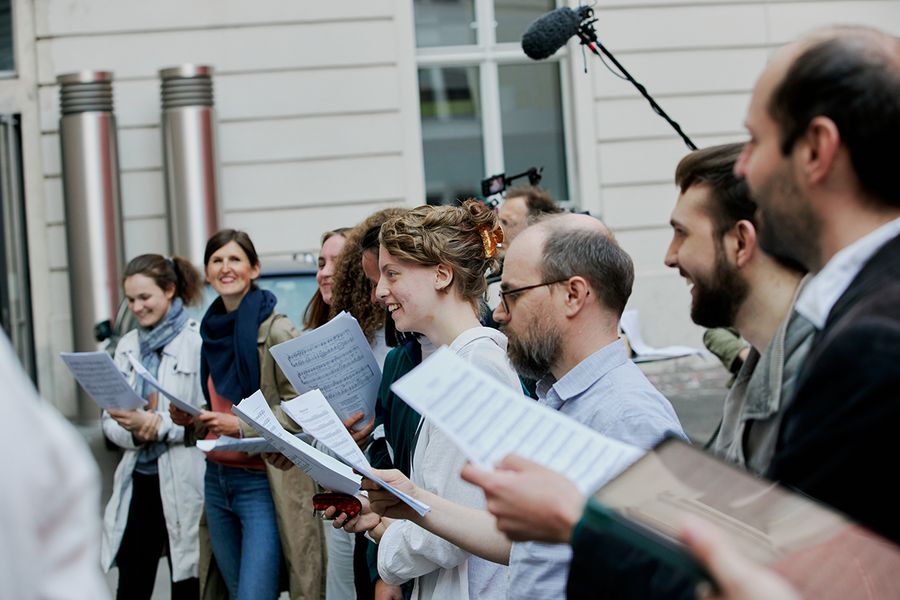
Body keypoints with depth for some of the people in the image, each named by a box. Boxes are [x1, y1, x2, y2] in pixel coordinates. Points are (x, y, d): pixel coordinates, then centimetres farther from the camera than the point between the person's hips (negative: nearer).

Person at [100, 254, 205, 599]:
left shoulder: (201, 339, -7)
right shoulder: (128, 345, 12)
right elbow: (109, 418, 10)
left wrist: (159, 426, -20)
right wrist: (134, 430, -10)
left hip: (186, 483, -5)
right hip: (139, 480, 5)